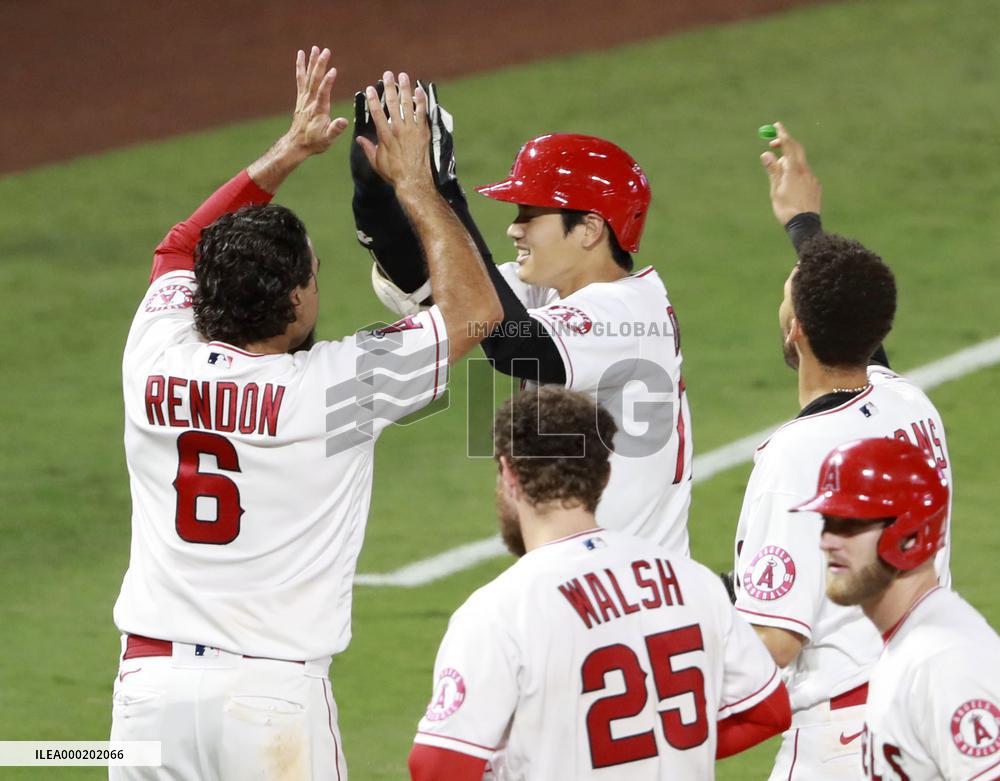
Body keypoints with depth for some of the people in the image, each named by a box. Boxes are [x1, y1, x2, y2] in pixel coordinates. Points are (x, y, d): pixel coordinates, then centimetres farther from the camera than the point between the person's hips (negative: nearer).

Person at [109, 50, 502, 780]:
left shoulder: (156, 364, 1)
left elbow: (182, 249, 24)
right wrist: (414, 183, 10)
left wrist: (289, 151, 26)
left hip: (150, 683, 4)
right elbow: (475, 307, 3)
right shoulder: (331, 387, -10)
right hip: (272, 693, -4)